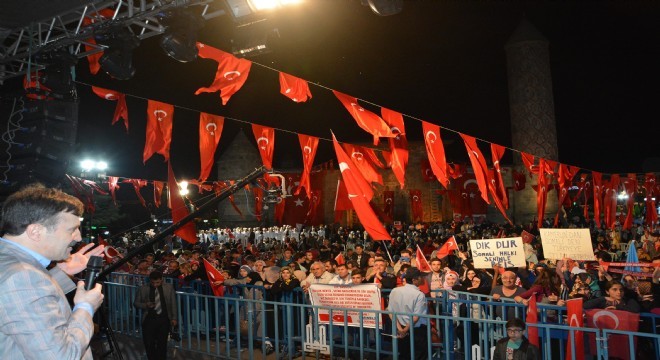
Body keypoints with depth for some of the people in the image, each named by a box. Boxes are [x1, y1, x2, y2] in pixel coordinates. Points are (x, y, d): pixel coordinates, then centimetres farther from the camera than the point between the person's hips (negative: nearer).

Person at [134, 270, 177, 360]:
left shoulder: (169, 288, 1)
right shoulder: (143, 289, -2)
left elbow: (173, 304, 7)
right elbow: (136, 303, 6)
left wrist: (174, 318, 4)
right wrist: (145, 305, -14)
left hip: (164, 319, 0)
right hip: (149, 319, 0)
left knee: (162, 343, 3)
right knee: (149, 343, 2)